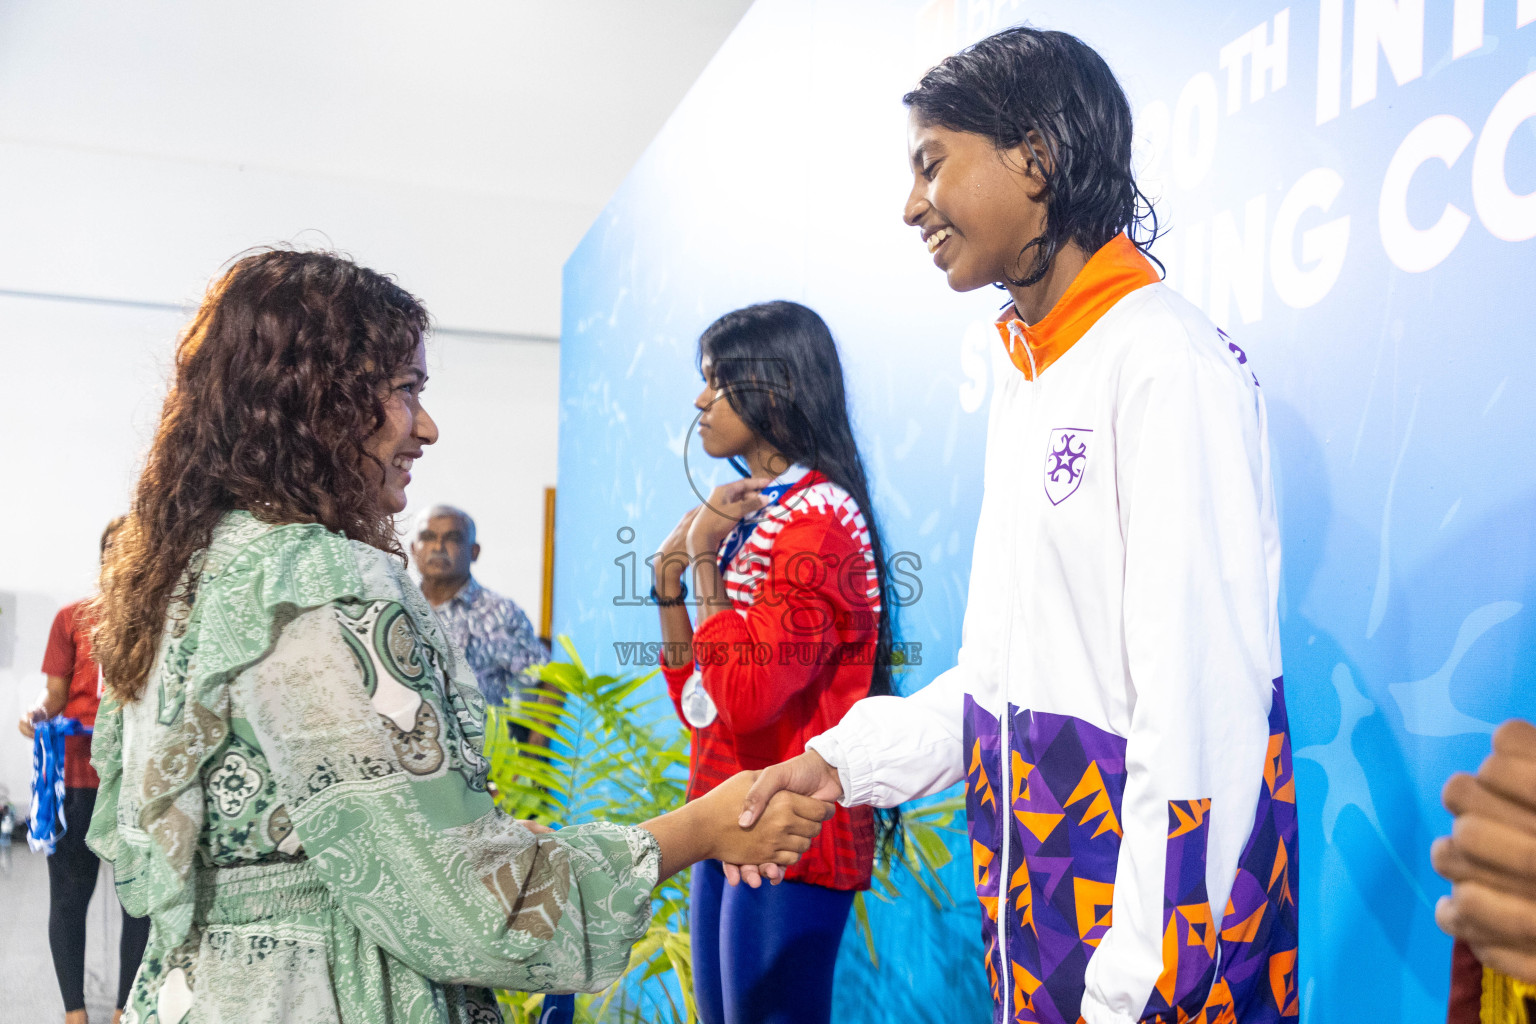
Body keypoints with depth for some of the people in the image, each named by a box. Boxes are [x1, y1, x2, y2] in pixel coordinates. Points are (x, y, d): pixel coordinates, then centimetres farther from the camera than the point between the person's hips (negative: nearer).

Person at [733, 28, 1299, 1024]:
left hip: (1154, 913, -8)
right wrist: (844, 761, 4)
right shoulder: (1025, 372, 10)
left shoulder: (1168, 363, -17)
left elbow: (1205, 706, -21)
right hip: (1033, 880, 8)